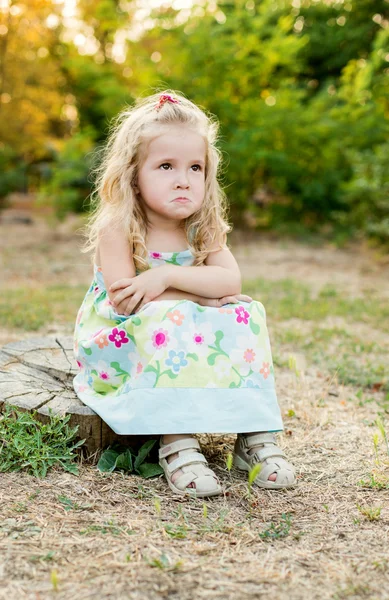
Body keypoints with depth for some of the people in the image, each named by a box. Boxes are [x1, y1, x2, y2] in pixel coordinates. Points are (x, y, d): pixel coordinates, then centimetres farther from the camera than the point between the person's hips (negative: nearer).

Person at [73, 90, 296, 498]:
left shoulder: (204, 229, -1)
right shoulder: (117, 228, -15)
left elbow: (231, 281, -18)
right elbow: (125, 301, -25)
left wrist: (166, 275, -31)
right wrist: (206, 296, -22)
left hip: (191, 347, 5)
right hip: (120, 345, -5)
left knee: (243, 315, -17)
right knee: (168, 319, -34)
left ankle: (254, 434, -17)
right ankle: (176, 442, -37)